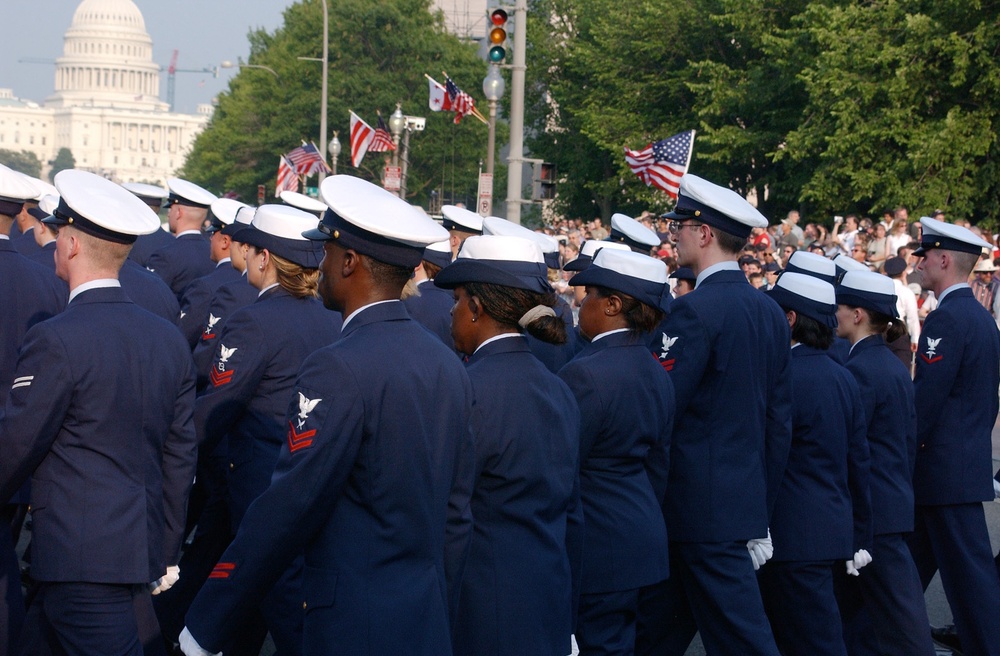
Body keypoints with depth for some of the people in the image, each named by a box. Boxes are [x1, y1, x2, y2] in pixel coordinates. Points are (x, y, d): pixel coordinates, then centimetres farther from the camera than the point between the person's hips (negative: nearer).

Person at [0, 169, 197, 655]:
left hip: (82, 560, -8)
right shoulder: (168, 339, 6)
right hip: (143, 553, 8)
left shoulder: (56, 340, -16)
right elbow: (180, 456, 12)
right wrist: (167, 556, 19)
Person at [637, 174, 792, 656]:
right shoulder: (770, 312, 10)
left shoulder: (695, 310, -15)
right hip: (747, 500, 8)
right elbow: (779, 421, 14)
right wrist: (762, 510, 19)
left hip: (699, 505, -8)